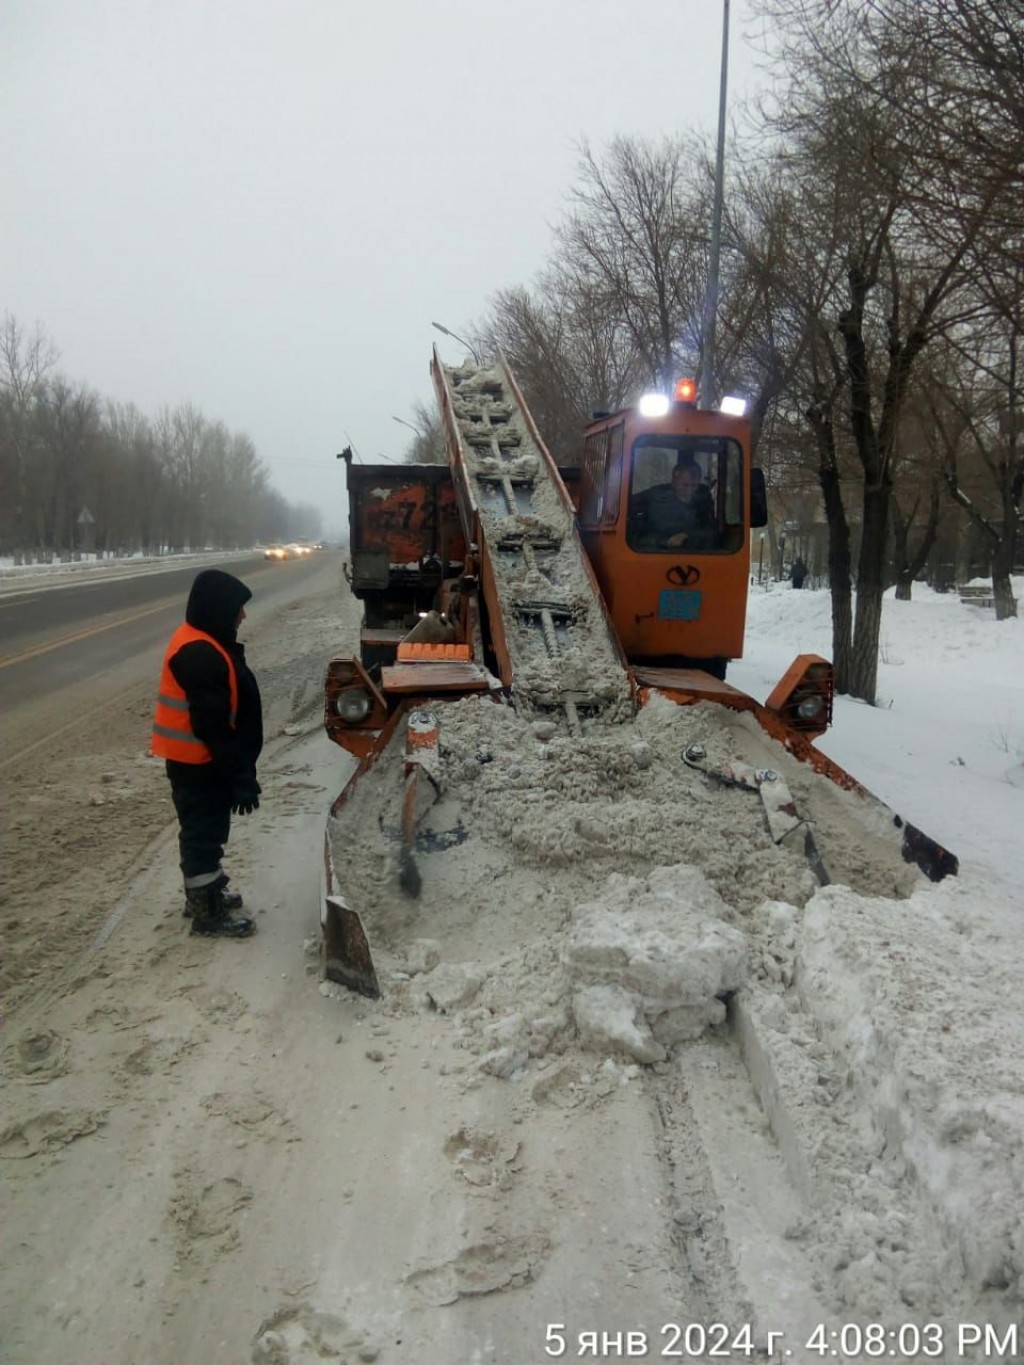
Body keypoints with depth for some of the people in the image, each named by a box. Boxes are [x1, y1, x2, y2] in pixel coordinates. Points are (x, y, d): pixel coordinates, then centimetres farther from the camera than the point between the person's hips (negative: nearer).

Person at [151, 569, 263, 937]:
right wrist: (240, 776, -22)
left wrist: (239, 770, 20)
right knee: (203, 833, 1)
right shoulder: (201, 655, -26)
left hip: (199, 759, 10)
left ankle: (204, 893, 36)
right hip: (199, 763, -10)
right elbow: (213, 726, -26)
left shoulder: (200, 644, 8)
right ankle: (207, 912, 13)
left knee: (206, 831, 21)